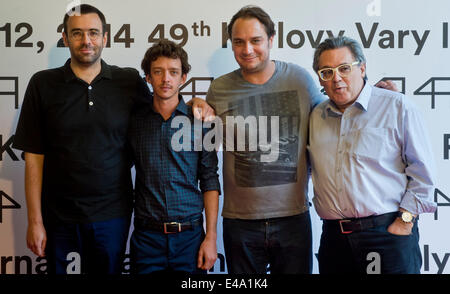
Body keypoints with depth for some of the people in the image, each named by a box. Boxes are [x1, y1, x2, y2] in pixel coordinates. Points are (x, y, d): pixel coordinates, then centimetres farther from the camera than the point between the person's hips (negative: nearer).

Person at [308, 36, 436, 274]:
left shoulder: (398, 107, 0)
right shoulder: (316, 117, 11)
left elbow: (422, 171, -2)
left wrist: (405, 220, -7)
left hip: (388, 231, -3)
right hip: (333, 235, 4)